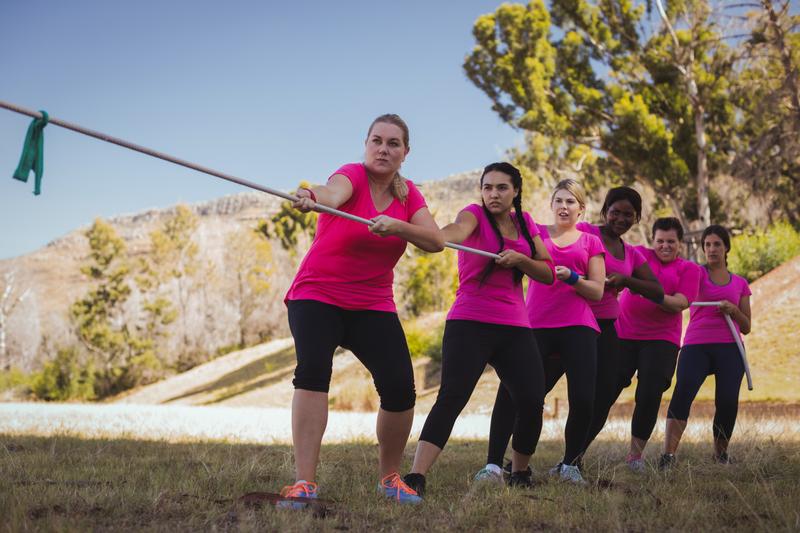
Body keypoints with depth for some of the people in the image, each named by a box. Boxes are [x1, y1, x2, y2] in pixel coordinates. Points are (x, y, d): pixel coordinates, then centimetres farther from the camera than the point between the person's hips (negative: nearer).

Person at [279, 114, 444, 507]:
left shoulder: (408, 194, 4)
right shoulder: (353, 175, -12)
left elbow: (436, 242, -11)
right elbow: (334, 192, -37)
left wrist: (397, 225, -29)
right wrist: (313, 199, -61)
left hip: (372, 307, 4)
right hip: (317, 297, -4)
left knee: (400, 388, -12)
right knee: (312, 370, -28)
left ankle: (390, 477, 12)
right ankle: (304, 482, -28)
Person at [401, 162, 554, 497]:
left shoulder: (525, 223, 13)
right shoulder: (475, 215, -2)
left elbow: (548, 274, 12)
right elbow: (457, 231, -27)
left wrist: (519, 259, -9)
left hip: (515, 328, 5)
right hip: (469, 324, -4)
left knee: (532, 402, -5)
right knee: (452, 397, -20)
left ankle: (520, 474, 19)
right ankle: (416, 477, -24)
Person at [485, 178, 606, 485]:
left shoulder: (591, 243, 15)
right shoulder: (534, 233, 15)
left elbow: (597, 291, 8)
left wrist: (571, 277, -8)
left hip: (577, 328, 0)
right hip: (536, 326, 0)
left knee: (583, 401, -11)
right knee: (511, 392, -12)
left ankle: (569, 465, 11)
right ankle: (493, 464, -6)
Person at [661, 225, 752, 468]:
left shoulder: (740, 284, 19)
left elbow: (746, 327, 18)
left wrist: (734, 310, -2)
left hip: (729, 348, 2)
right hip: (696, 345, -2)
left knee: (728, 401, -11)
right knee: (682, 393, -23)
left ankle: (721, 452, 13)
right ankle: (668, 454, -27)